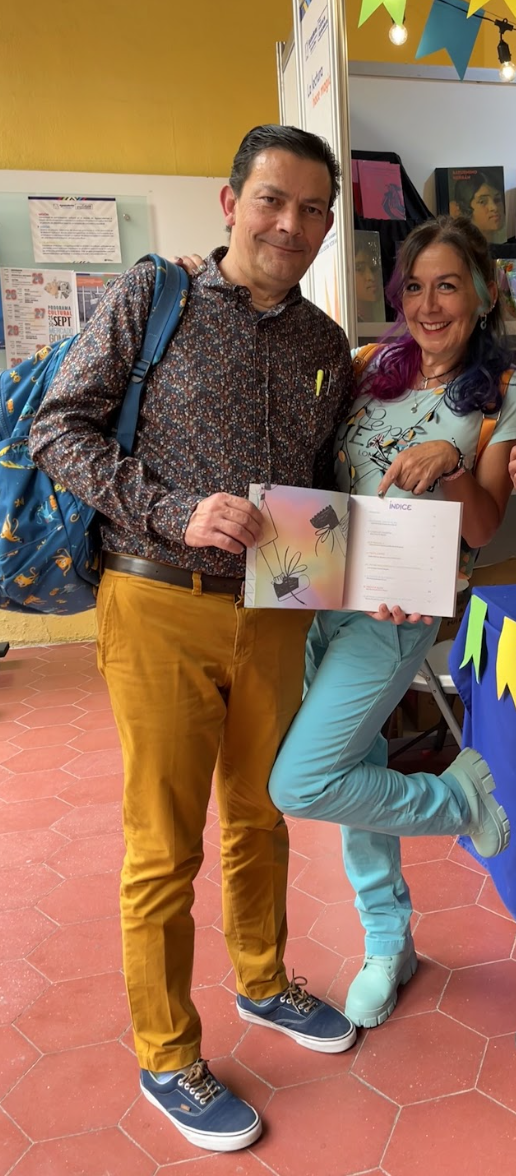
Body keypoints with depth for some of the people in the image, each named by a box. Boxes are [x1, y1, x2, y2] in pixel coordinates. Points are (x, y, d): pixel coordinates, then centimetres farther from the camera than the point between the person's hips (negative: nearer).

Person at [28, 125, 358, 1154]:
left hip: (273, 615, 5)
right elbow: (60, 428, -6)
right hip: (160, 612, -4)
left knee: (260, 817, 20)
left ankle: (262, 983, 45)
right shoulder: (149, 299, -2)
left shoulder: (326, 346, 11)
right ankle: (166, 1059, 28)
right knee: (164, 848, 5)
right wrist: (179, 513, -19)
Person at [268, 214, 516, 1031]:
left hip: (397, 611, -5)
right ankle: (388, 944, 37)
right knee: (355, 773, 15)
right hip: (324, 595, 5)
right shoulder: (381, 365, 7)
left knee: (299, 786, -11)